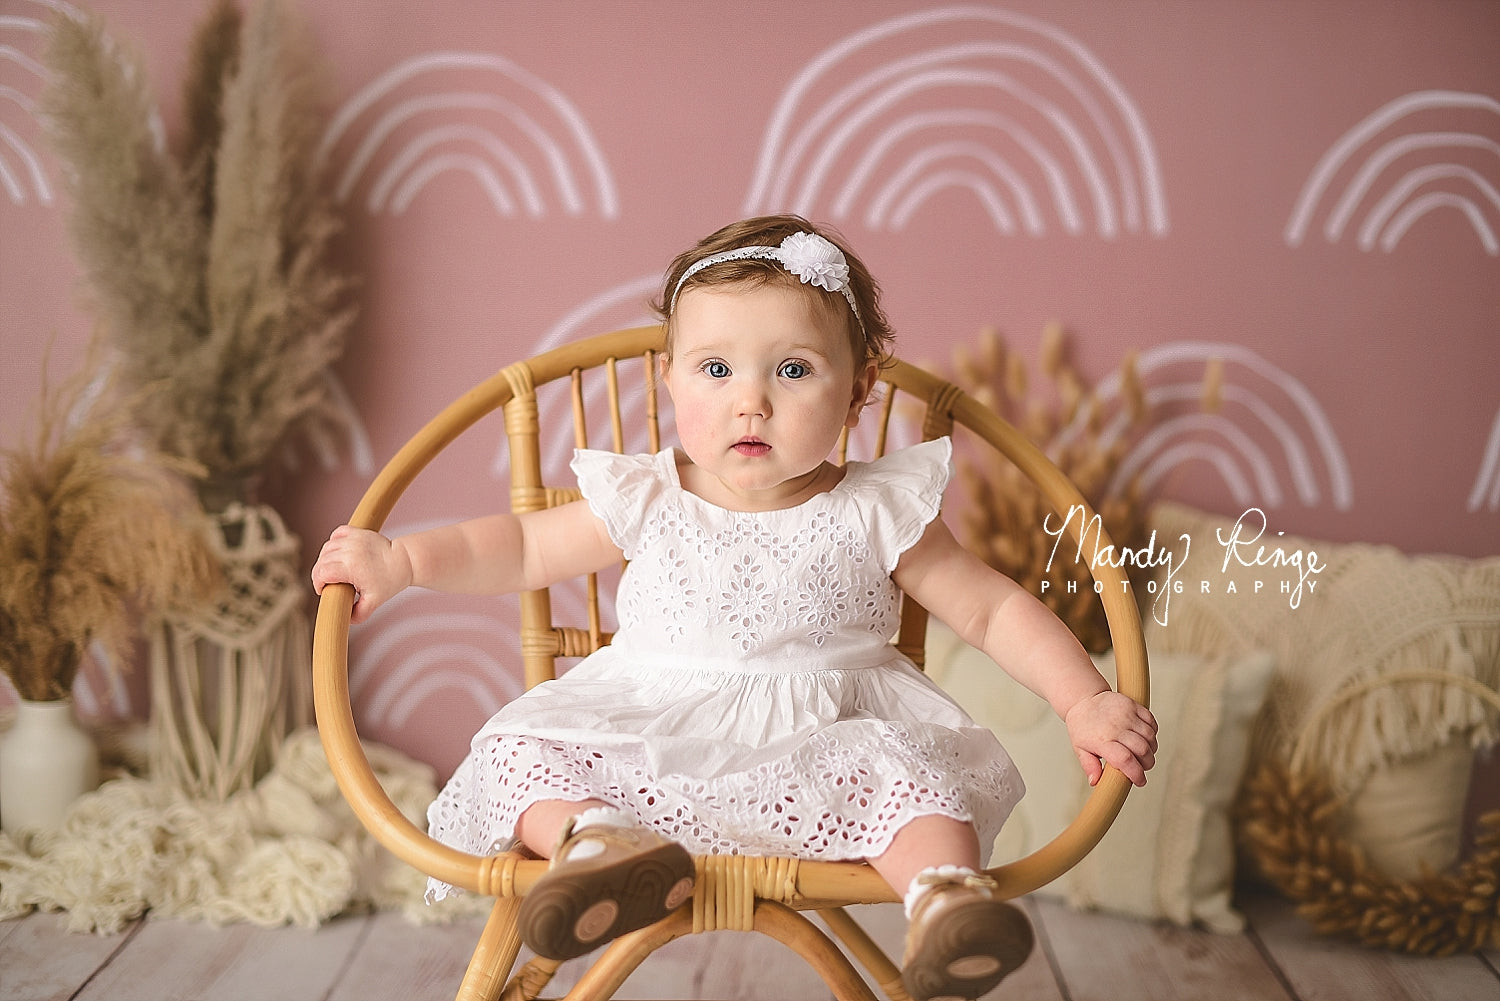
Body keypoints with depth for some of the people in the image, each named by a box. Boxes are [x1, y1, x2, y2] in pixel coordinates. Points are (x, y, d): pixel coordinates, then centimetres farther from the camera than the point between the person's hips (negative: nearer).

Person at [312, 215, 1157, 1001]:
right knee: (518, 754, -20)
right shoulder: (644, 504, 2)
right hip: (653, 744, 2)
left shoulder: (875, 516, -2)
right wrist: (400, 561, 2)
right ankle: (601, 841, -42)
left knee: (908, 777, -32)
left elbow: (994, 611, 2)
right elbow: (524, 548, 13)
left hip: (826, 746, -2)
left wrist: (1087, 702, -8)